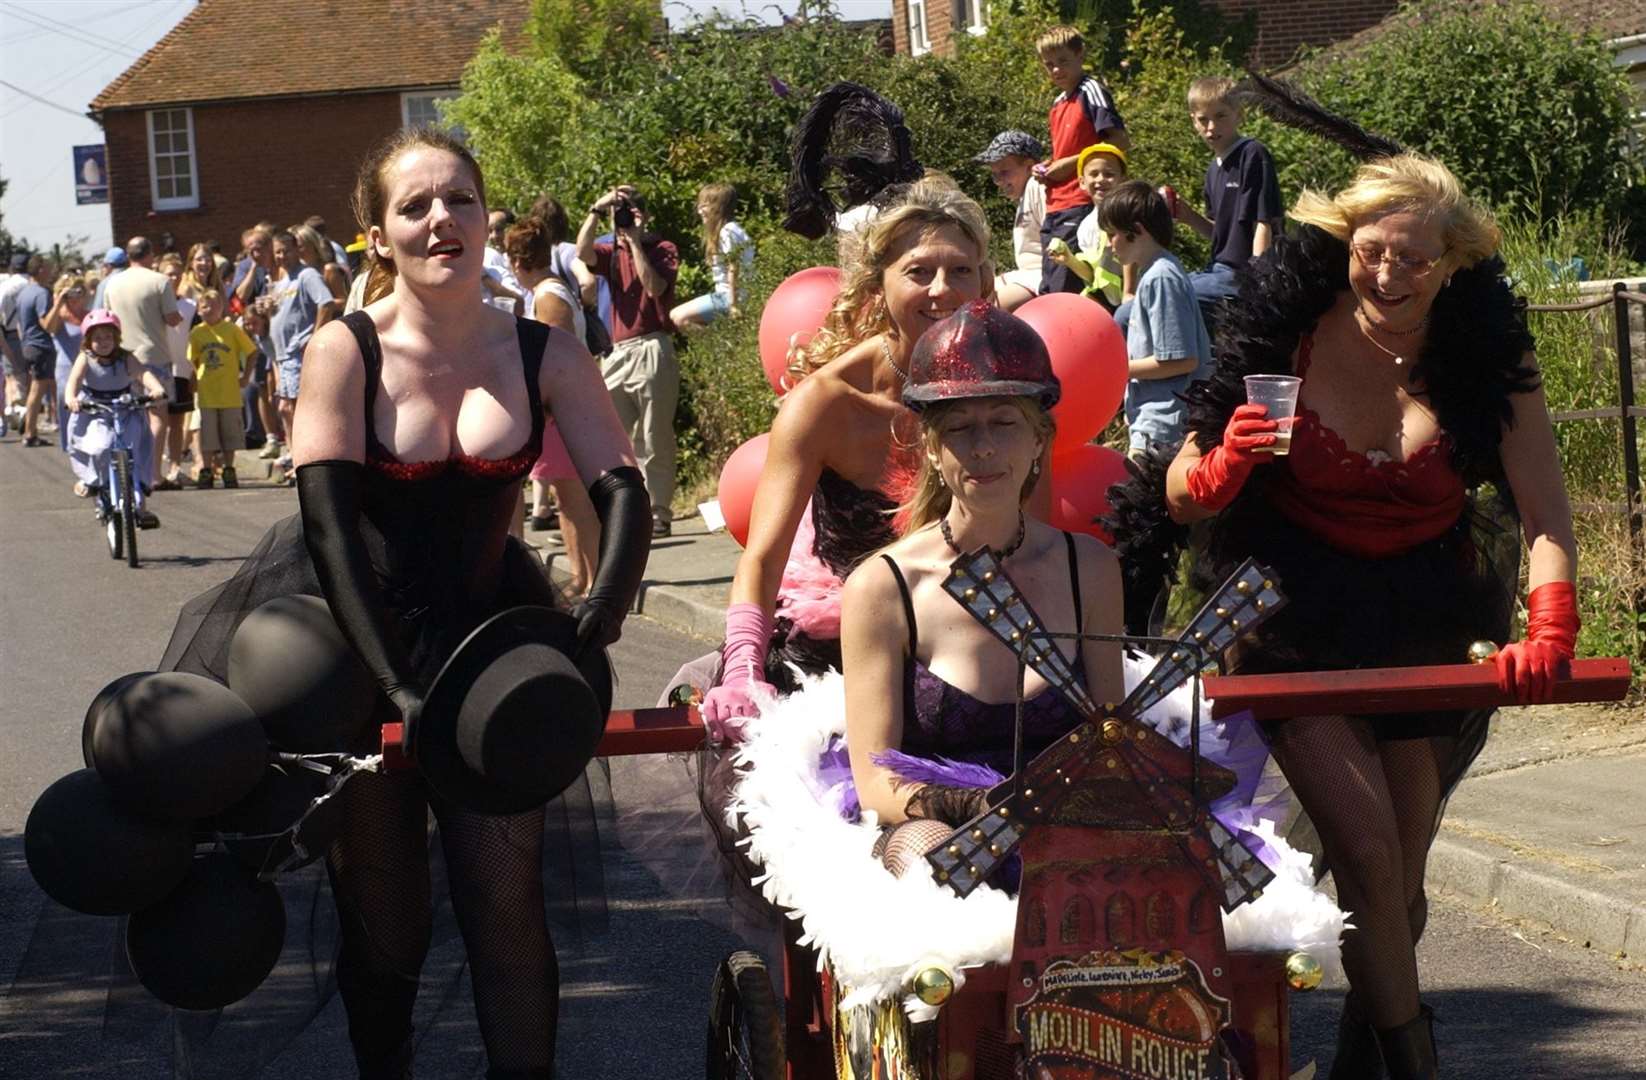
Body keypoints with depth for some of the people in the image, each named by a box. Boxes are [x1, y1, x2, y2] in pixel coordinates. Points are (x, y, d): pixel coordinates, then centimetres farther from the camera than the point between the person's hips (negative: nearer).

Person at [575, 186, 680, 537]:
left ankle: (658, 514, -1)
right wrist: (596, 209, -8)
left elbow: (654, 287, -13)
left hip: (652, 352, -5)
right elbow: (583, 252, -4)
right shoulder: (612, 253, 15)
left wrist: (635, 241, -8)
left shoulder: (662, 250, 4)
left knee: (654, 441, -4)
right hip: (616, 353, 5)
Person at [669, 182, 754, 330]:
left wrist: (733, 305, -17)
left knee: (679, 317, -14)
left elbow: (733, 270, -17)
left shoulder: (727, 232, -14)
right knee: (675, 315, 11)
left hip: (728, 296, -10)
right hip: (724, 294, 10)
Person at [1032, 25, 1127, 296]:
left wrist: (1070, 163, -14)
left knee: (1064, 290, -13)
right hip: (1054, 209, 9)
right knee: (1047, 292, 9)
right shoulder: (1058, 105, 19)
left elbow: (1121, 142, -15)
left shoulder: (1091, 92, -7)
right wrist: (1047, 169, 11)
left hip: (1080, 205, -9)